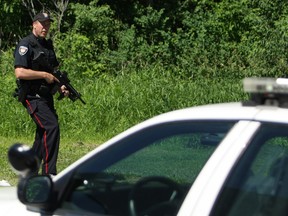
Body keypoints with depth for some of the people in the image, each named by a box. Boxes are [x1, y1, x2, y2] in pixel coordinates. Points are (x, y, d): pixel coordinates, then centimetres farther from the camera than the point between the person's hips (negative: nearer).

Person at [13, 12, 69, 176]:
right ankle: (49, 173, -21)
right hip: (33, 96, -9)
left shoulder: (48, 45, 17)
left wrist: (61, 87, 7)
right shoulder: (25, 45, -9)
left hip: (46, 97, 9)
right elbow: (19, 72, -19)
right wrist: (45, 75, -17)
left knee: (44, 133, 13)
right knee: (52, 127, -21)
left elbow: (54, 71, 26)